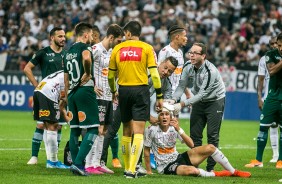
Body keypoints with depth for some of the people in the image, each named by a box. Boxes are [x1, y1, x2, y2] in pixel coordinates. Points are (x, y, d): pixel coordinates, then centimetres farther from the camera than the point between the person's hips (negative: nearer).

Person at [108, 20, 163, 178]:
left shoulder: (117, 49, 5)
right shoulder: (147, 48, -2)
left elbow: (111, 75, 10)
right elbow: (154, 73, -7)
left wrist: (113, 91, 28)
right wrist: (159, 96, 0)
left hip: (124, 90, 3)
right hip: (141, 90, -3)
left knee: (127, 130, 16)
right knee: (138, 131, -5)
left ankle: (127, 168, 23)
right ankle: (132, 170, -15)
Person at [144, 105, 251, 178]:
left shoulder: (173, 128, 1)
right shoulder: (152, 130, -13)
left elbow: (191, 145, -6)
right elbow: (146, 150, -3)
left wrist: (179, 130, -17)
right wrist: (148, 171, -2)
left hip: (179, 158, 7)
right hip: (166, 166, -7)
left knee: (210, 148, -5)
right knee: (191, 170, -39)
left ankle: (233, 172, 8)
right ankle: (215, 174, -12)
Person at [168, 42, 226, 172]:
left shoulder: (211, 71, -30)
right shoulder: (188, 67, -11)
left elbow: (202, 93, -31)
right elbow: (182, 86, -9)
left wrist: (182, 104, -36)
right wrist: (174, 100, -29)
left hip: (215, 101, -6)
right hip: (199, 102, 6)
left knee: (212, 135, -8)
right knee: (194, 134, 2)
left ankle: (210, 168, -4)